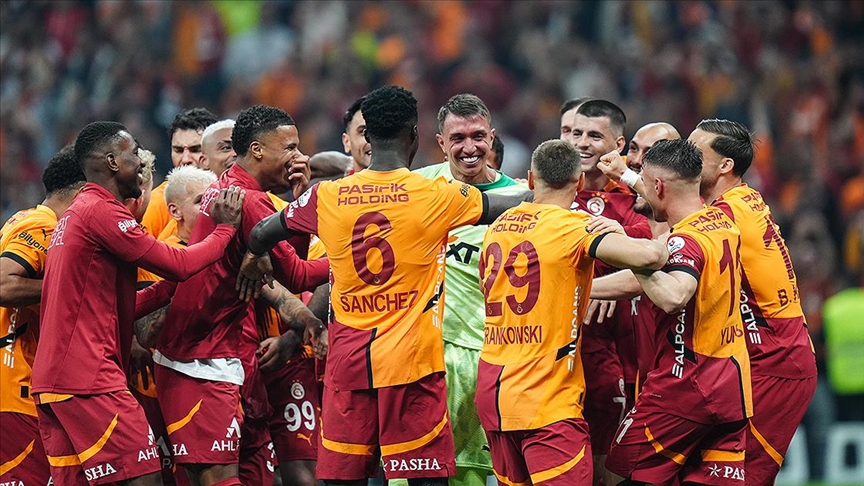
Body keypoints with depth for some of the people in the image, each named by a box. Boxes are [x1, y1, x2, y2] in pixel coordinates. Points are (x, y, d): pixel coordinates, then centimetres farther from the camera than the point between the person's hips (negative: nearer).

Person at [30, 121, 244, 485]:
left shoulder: (72, 215, 21)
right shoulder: (103, 211, -11)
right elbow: (179, 265, -12)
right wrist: (225, 227, 2)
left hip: (51, 379, 10)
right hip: (88, 379, -10)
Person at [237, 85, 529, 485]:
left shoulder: (328, 197, 2)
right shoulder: (435, 196, -5)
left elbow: (260, 236, 15)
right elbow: (515, 206, 5)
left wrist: (254, 260, 37)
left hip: (347, 362, 3)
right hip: (412, 361, -3)